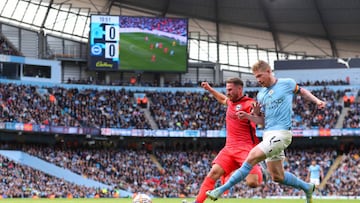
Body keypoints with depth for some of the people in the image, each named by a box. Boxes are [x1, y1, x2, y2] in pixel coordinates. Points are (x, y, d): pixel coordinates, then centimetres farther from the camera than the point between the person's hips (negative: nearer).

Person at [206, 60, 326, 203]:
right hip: (268, 134, 7)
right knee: (277, 177, 8)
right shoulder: (260, 95, 14)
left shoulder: (287, 83, 1)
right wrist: (248, 116, -1)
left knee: (252, 157, -20)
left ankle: (222, 190, -20)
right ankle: (307, 187, 31)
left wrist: (317, 101, 6)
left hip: (281, 133, -7)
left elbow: (302, 91, 19)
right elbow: (263, 121, 16)